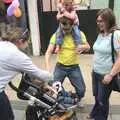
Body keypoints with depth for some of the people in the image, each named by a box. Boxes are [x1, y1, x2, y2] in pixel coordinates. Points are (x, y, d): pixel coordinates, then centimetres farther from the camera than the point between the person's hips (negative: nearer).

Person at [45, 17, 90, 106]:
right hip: (60, 67, 0)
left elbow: (88, 47, 1)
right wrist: (47, 65, -31)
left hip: (74, 68, 0)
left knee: (81, 90, 1)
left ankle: (78, 100, 36)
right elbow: (49, 52, -13)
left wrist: (83, 47, -24)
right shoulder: (56, 35, -8)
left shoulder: (79, 34, -6)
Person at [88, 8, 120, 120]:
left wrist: (111, 75, -21)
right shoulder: (100, 34, 6)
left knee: (102, 100, 11)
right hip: (96, 72, 7)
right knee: (96, 96, 22)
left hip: (106, 75, -6)